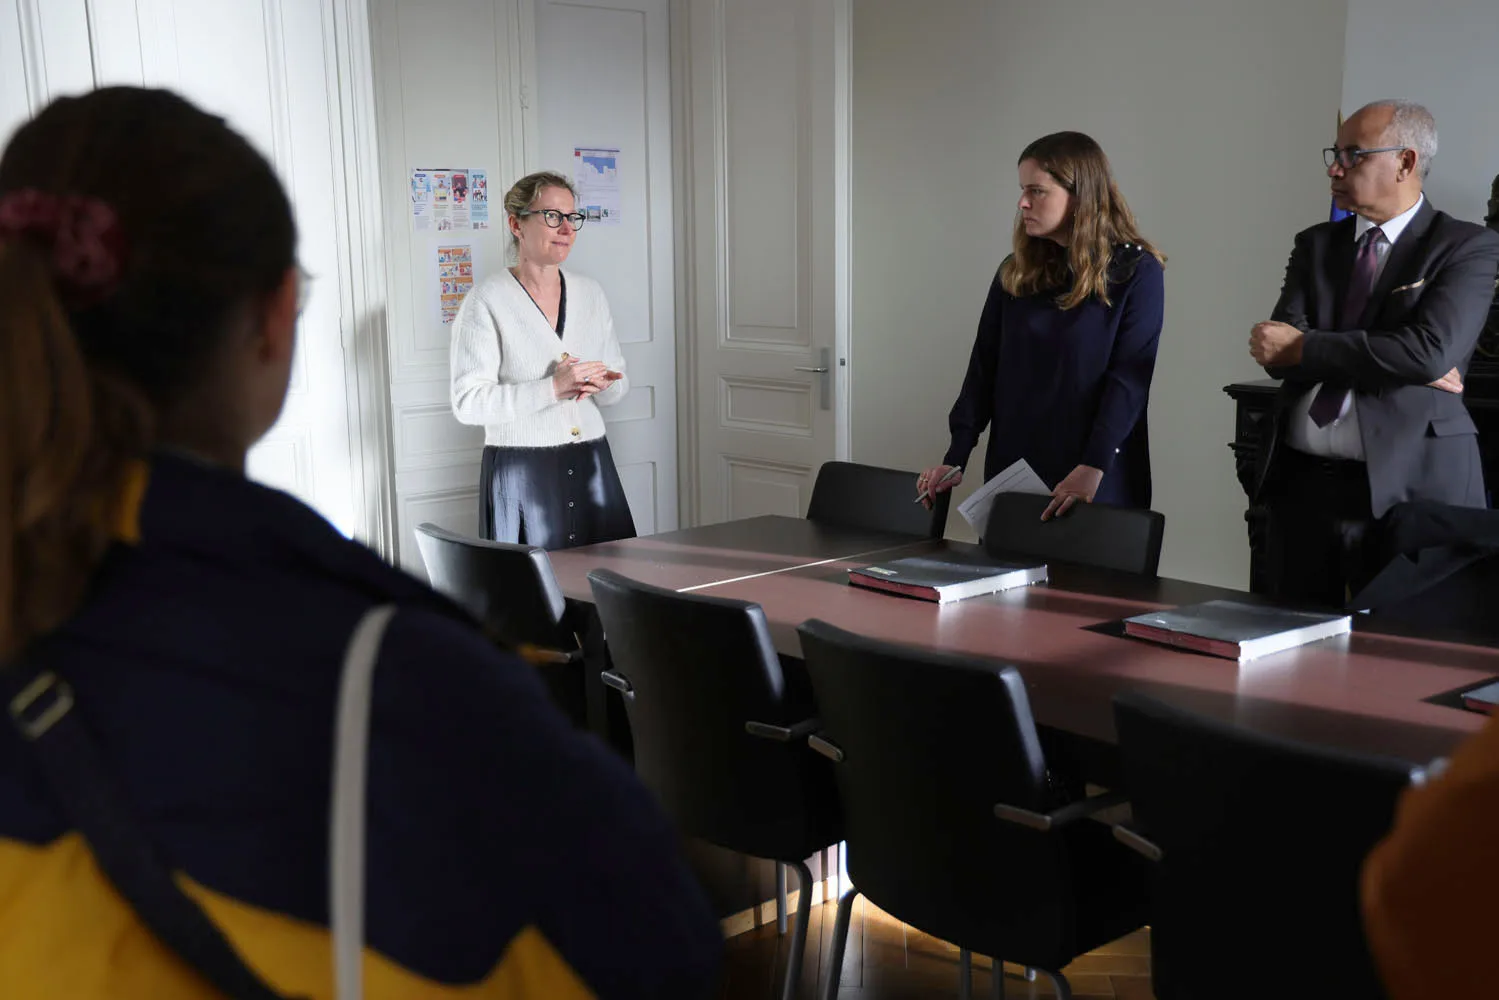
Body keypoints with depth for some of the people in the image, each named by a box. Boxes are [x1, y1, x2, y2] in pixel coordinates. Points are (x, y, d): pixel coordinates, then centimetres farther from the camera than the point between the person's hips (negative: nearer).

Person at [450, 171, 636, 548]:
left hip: (591, 463, 5)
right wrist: (552, 388, -21)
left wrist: (600, 384, -7)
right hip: (520, 471, -5)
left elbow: (619, 385, 16)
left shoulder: (590, 292, 11)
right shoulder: (487, 301, -7)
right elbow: (468, 403, -14)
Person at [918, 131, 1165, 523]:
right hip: (1011, 473, 4)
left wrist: (1093, 467, -24)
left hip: (1098, 483, -4)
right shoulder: (1015, 272, 8)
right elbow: (984, 368, 6)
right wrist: (955, 458, -4)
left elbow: (1129, 378, -13)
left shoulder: (1137, 272, -5)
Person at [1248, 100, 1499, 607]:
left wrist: (1303, 348, -13)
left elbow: (1431, 350, -18)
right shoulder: (1315, 245, 12)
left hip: (1407, 487, -4)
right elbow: (1278, 349, -2)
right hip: (1300, 482, 5)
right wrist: (1403, 365, -12)